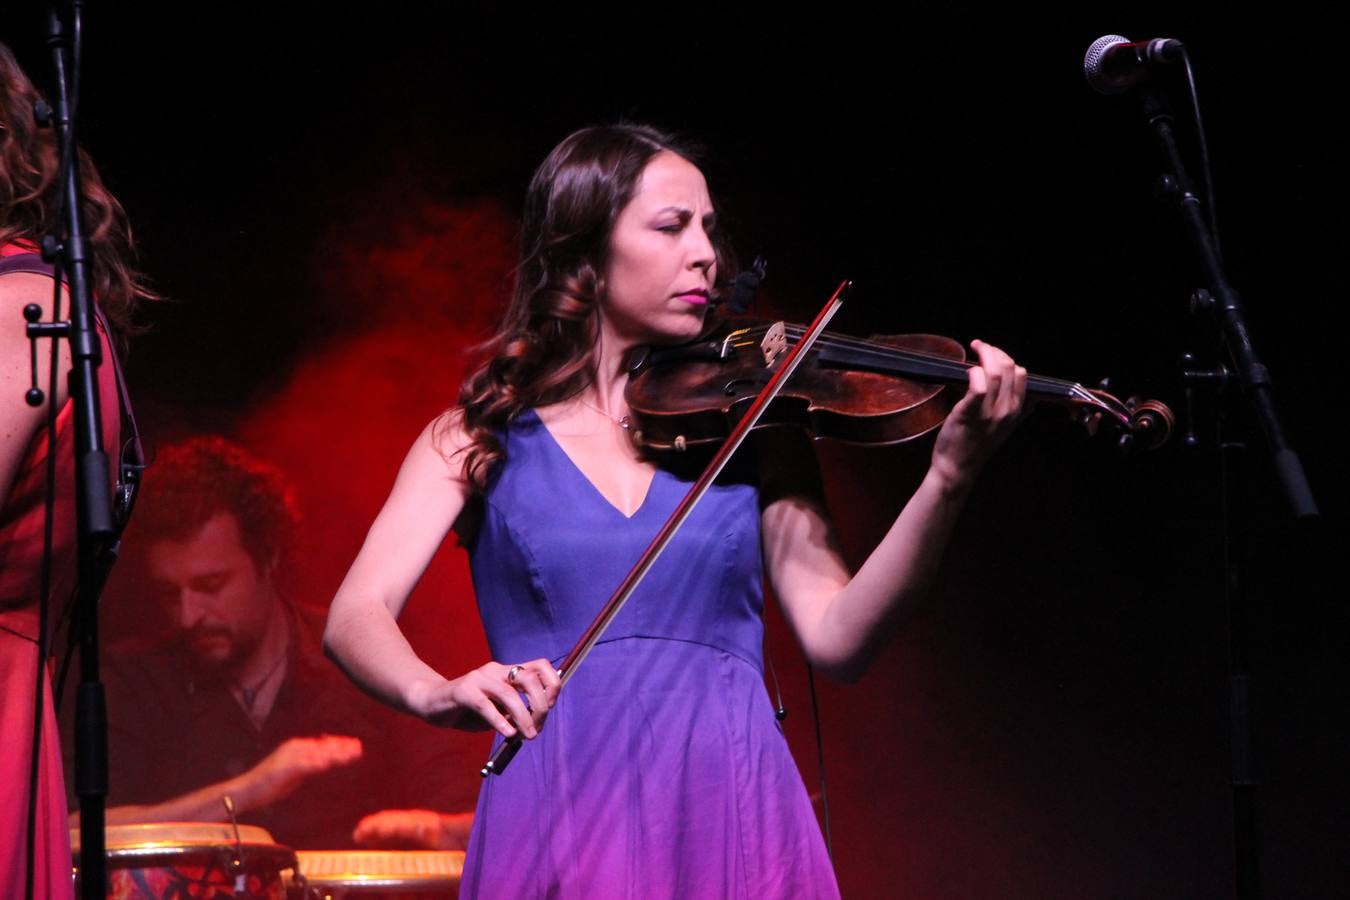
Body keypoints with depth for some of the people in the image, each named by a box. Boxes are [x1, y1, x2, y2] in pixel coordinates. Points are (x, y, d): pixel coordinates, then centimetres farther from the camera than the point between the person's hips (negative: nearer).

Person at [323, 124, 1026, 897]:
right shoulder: (482, 439, 8)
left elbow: (837, 640, -1)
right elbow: (356, 618, -4)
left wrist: (947, 483, -14)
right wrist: (438, 693, -26)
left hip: (729, 814, 1)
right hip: (557, 821, -1)